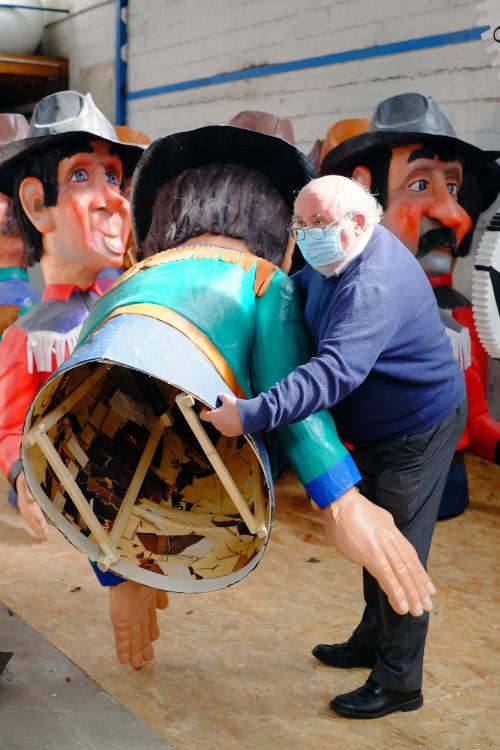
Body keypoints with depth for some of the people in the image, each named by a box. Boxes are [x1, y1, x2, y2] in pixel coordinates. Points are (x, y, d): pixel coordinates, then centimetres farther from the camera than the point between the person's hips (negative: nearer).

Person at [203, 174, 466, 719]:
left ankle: (398, 683, 13)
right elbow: (300, 286, 24)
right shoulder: (336, 259, 1)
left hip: (417, 430, -11)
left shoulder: (372, 287, -33)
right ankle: (373, 640, 42)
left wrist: (253, 414, -51)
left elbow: (335, 372, -46)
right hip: (379, 430, 11)